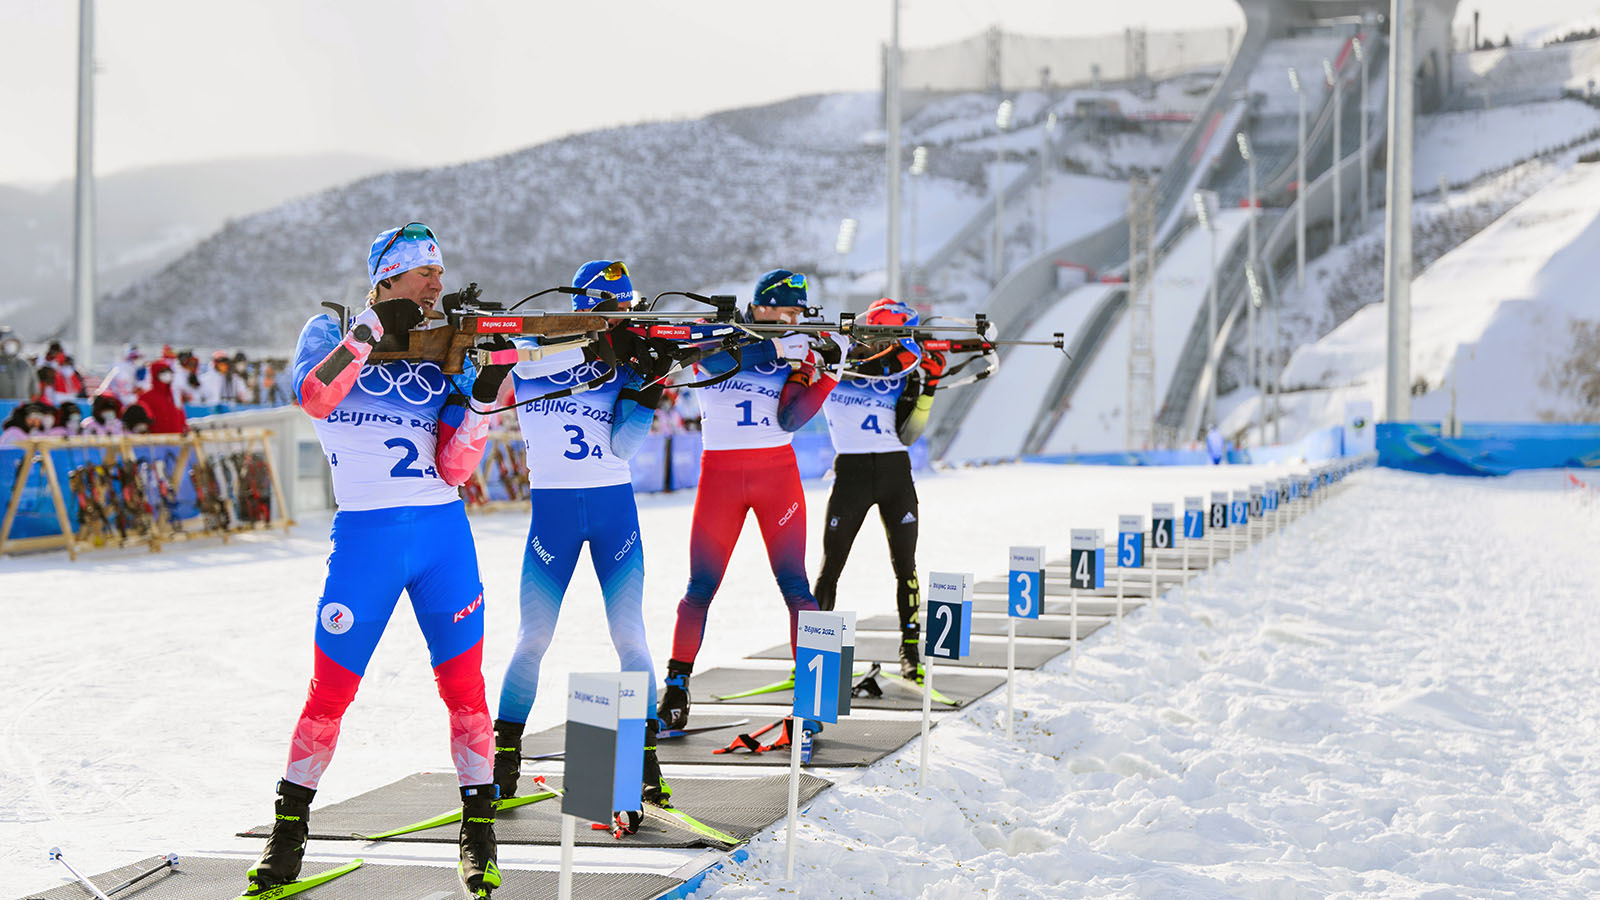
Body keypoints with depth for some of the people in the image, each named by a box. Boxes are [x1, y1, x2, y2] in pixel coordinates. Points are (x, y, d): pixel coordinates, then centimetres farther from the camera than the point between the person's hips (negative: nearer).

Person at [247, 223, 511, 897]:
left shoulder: (439, 355, 12)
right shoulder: (330, 332, 6)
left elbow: (453, 469, 3)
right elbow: (314, 397, -18)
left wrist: (483, 397, -9)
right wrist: (372, 329, -17)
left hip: (444, 534, 3)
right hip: (364, 536, -3)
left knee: (464, 688, -1)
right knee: (330, 692, 0)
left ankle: (479, 834, 9)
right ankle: (289, 828, 16)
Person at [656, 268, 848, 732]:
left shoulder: (797, 352, 6)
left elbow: (790, 419, -8)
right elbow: (720, 359, -23)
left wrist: (829, 369, -17)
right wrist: (777, 349, -29)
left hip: (777, 472, 1)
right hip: (720, 472, -1)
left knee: (794, 584, -8)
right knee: (701, 587, 2)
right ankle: (676, 688, 16)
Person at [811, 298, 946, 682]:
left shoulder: (902, 373, 6)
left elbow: (907, 435, 0)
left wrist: (927, 387, -9)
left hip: (895, 472, 2)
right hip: (851, 472, -2)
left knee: (905, 566, -1)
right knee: (831, 564, 1)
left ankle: (910, 650, 8)